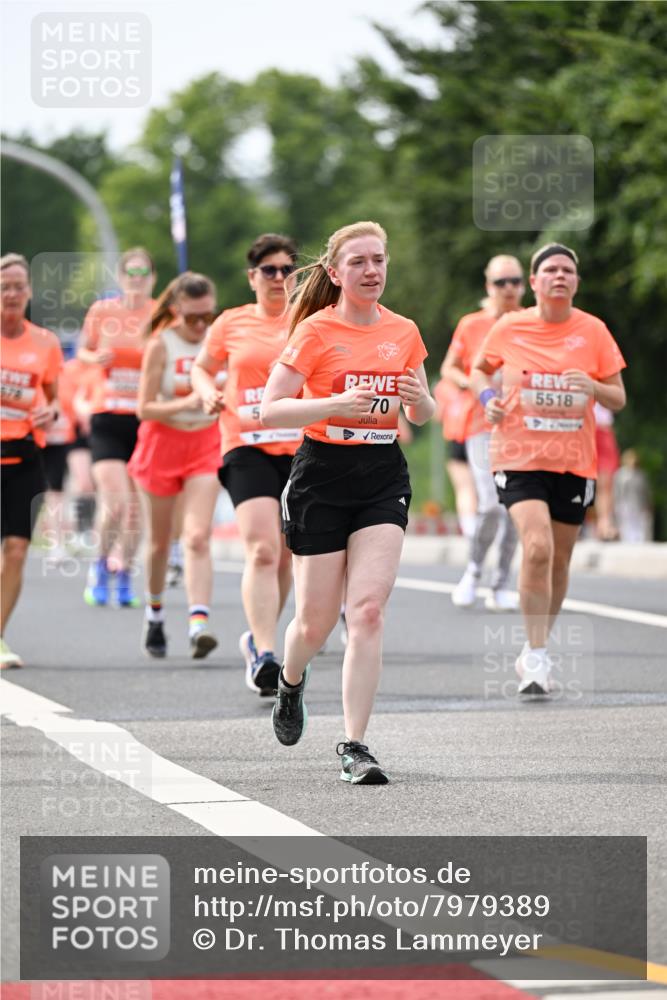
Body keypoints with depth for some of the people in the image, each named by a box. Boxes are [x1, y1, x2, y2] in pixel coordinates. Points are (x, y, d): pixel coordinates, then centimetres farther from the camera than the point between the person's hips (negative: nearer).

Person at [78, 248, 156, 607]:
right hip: (108, 418, -1)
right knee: (115, 503, -13)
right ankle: (101, 565, 12)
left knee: (135, 507, 5)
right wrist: (95, 358, -6)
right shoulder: (101, 311, 2)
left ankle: (125, 577, 21)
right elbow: (83, 351, 16)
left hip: (146, 419, 1)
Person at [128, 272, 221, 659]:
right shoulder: (161, 345, -10)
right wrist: (186, 404, -27)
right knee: (161, 540, 11)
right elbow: (144, 408, -13)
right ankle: (155, 612, 34)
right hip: (163, 442, -1)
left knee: (198, 537, -14)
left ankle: (199, 623, -25)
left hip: (206, 445, 1)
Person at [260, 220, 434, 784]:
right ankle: (291, 683, 41)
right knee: (316, 620, 4)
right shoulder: (315, 331, -7)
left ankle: (355, 747, -11)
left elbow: (423, 416, 18)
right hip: (322, 476, -3)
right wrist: (337, 404, -25)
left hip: (384, 478, 3)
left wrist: (418, 398, -6)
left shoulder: (404, 332, 7)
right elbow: (270, 410, -11)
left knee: (367, 609, -13)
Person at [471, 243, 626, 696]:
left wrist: (593, 387, -17)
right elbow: (480, 369, 17)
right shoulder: (509, 328, -2)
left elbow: (619, 399, 4)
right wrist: (487, 397, -4)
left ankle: (536, 653, 29)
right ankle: (537, 655, -13)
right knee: (537, 547, -22)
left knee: (559, 561, 10)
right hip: (519, 457, -2)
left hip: (574, 462, 2)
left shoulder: (593, 331, 0)